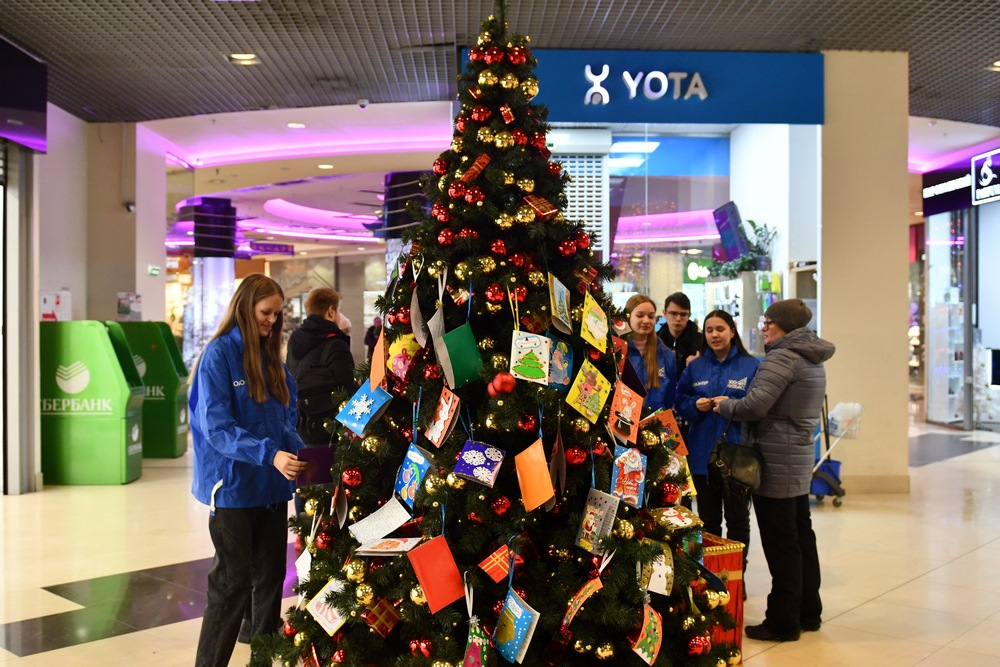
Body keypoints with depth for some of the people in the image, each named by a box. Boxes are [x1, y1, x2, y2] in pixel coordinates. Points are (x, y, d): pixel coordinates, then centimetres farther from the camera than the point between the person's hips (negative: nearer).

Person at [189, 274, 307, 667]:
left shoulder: (272, 357, 8)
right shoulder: (219, 354, -11)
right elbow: (217, 427, -18)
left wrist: (297, 452, -8)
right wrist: (269, 454, -29)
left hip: (272, 486, 6)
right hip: (233, 486, -6)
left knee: (270, 577, 13)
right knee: (233, 582, 1)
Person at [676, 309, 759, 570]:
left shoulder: (751, 366, -2)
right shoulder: (695, 367, 9)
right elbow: (680, 402, 10)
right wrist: (695, 405, -10)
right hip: (702, 455, 3)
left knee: (737, 518, 6)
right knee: (708, 519, 12)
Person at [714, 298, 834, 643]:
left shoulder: (781, 358, -15)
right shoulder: (813, 359, 15)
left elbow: (756, 405, -25)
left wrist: (724, 405, -6)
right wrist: (733, 405, 14)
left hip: (776, 461, -10)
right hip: (800, 457, 10)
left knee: (780, 543, -3)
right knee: (801, 536, 16)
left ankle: (783, 622, 5)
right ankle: (808, 612, 27)